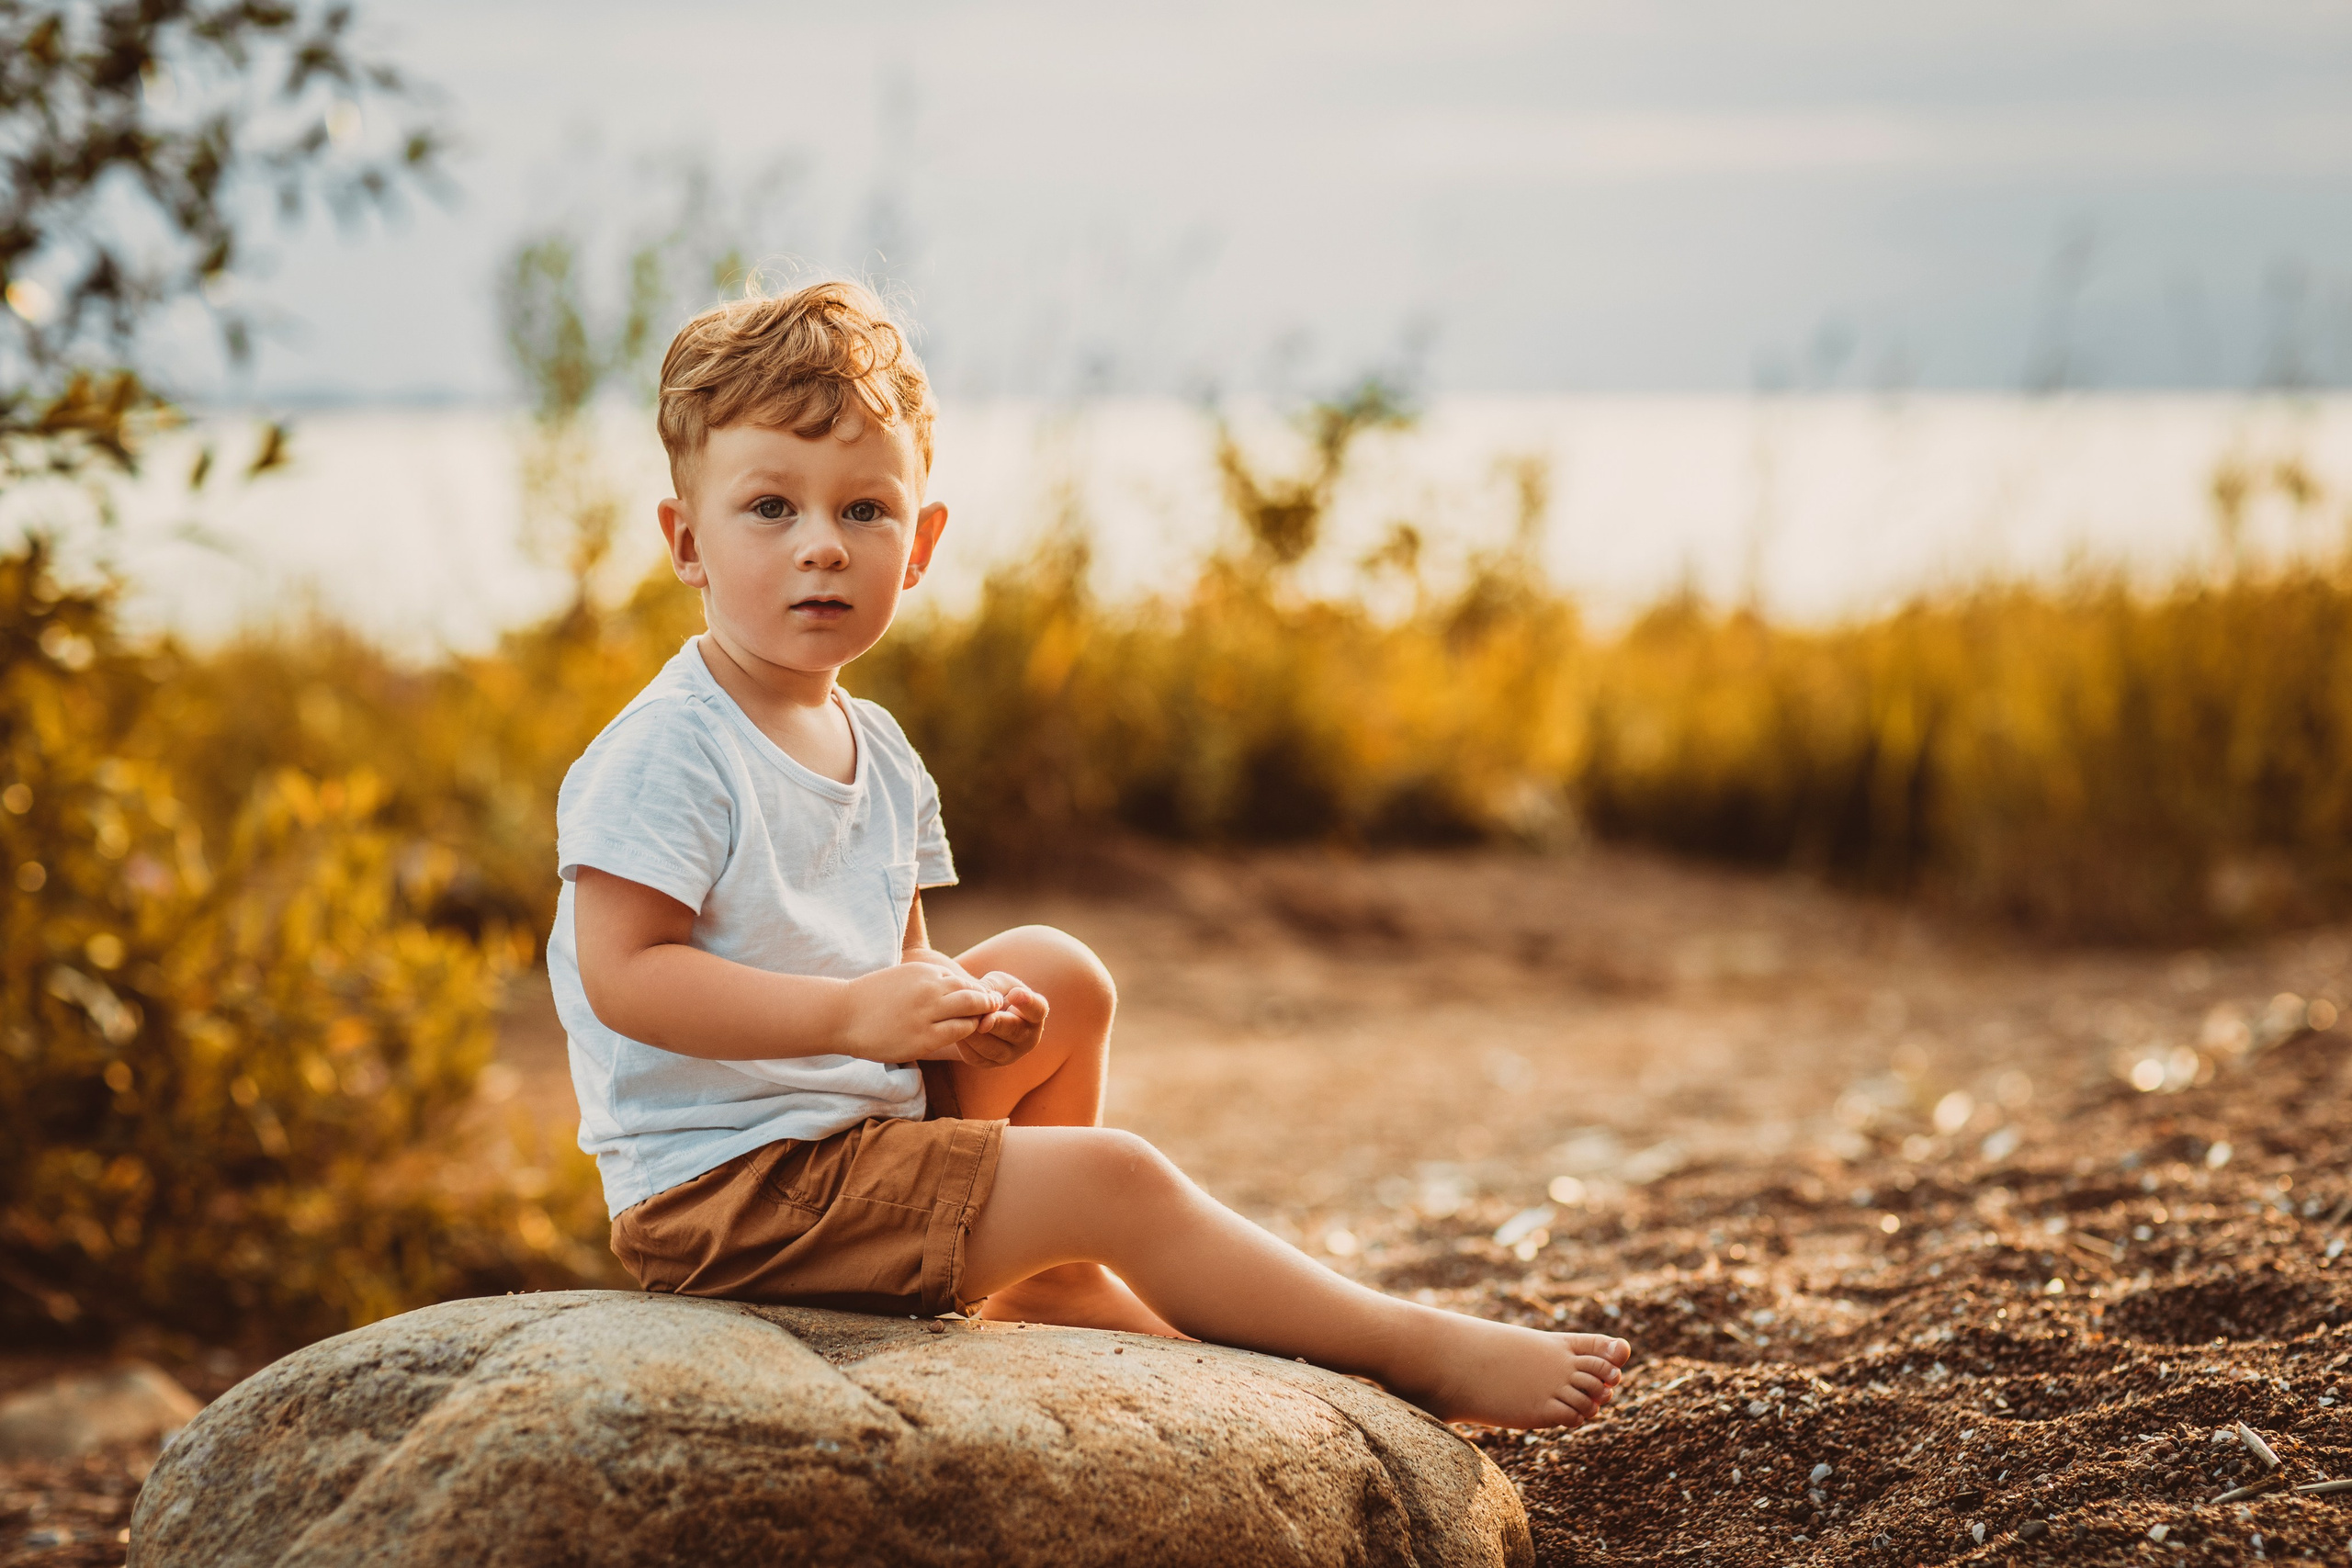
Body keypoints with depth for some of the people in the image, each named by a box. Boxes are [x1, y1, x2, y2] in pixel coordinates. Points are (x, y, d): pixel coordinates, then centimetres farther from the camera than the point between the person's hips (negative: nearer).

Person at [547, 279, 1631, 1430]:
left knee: (1057, 974, 17)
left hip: (853, 1120, 10)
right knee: (1109, 1177, -13)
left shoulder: (876, 754, 10)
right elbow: (623, 976, -24)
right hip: (724, 1185, -9)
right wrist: (855, 1011, -29)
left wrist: (962, 1011, -8)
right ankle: (1420, 1356, -1)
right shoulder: (665, 753, -18)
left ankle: (1049, 1285, 20)